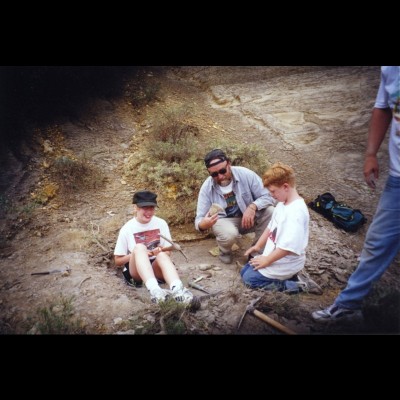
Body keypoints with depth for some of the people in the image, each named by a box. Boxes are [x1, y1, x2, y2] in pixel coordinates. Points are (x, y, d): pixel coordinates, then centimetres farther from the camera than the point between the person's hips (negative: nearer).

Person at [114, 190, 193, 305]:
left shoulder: (161, 223, 2)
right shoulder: (127, 229, -3)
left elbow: (168, 252, 9)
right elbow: (118, 261, 2)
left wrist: (160, 251, -15)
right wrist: (138, 253, -15)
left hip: (157, 268, 2)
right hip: (135, 271, -2)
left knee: (162, 255, -32)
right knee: (139, 248, -32)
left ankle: (177, 289, -59)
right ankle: (154, 289, -57)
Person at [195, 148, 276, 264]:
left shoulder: (245, 174, -19)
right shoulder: (206, 188, -17)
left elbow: (267, 196, -15)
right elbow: (199, 219, -18)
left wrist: (252, 207, -35)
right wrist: (203, 225, -44)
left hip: (248, 217, 2)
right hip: (224, 220, -1)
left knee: (270, 212, -27)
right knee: (229, 234, -36)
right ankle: (225, 251, 3)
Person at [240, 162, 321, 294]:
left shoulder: (296, 211, -29)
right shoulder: (282, 203, 2)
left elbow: (288, 246, -31)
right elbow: (271, 227, 14)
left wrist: (267, 260, -20)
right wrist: (258, 246, 14)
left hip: (286, 263, -10)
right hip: (275, 256, 10)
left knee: (249, 278, -5)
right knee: (245, 271, 15)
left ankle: (298, 285, -3)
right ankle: (292, 277, 10)